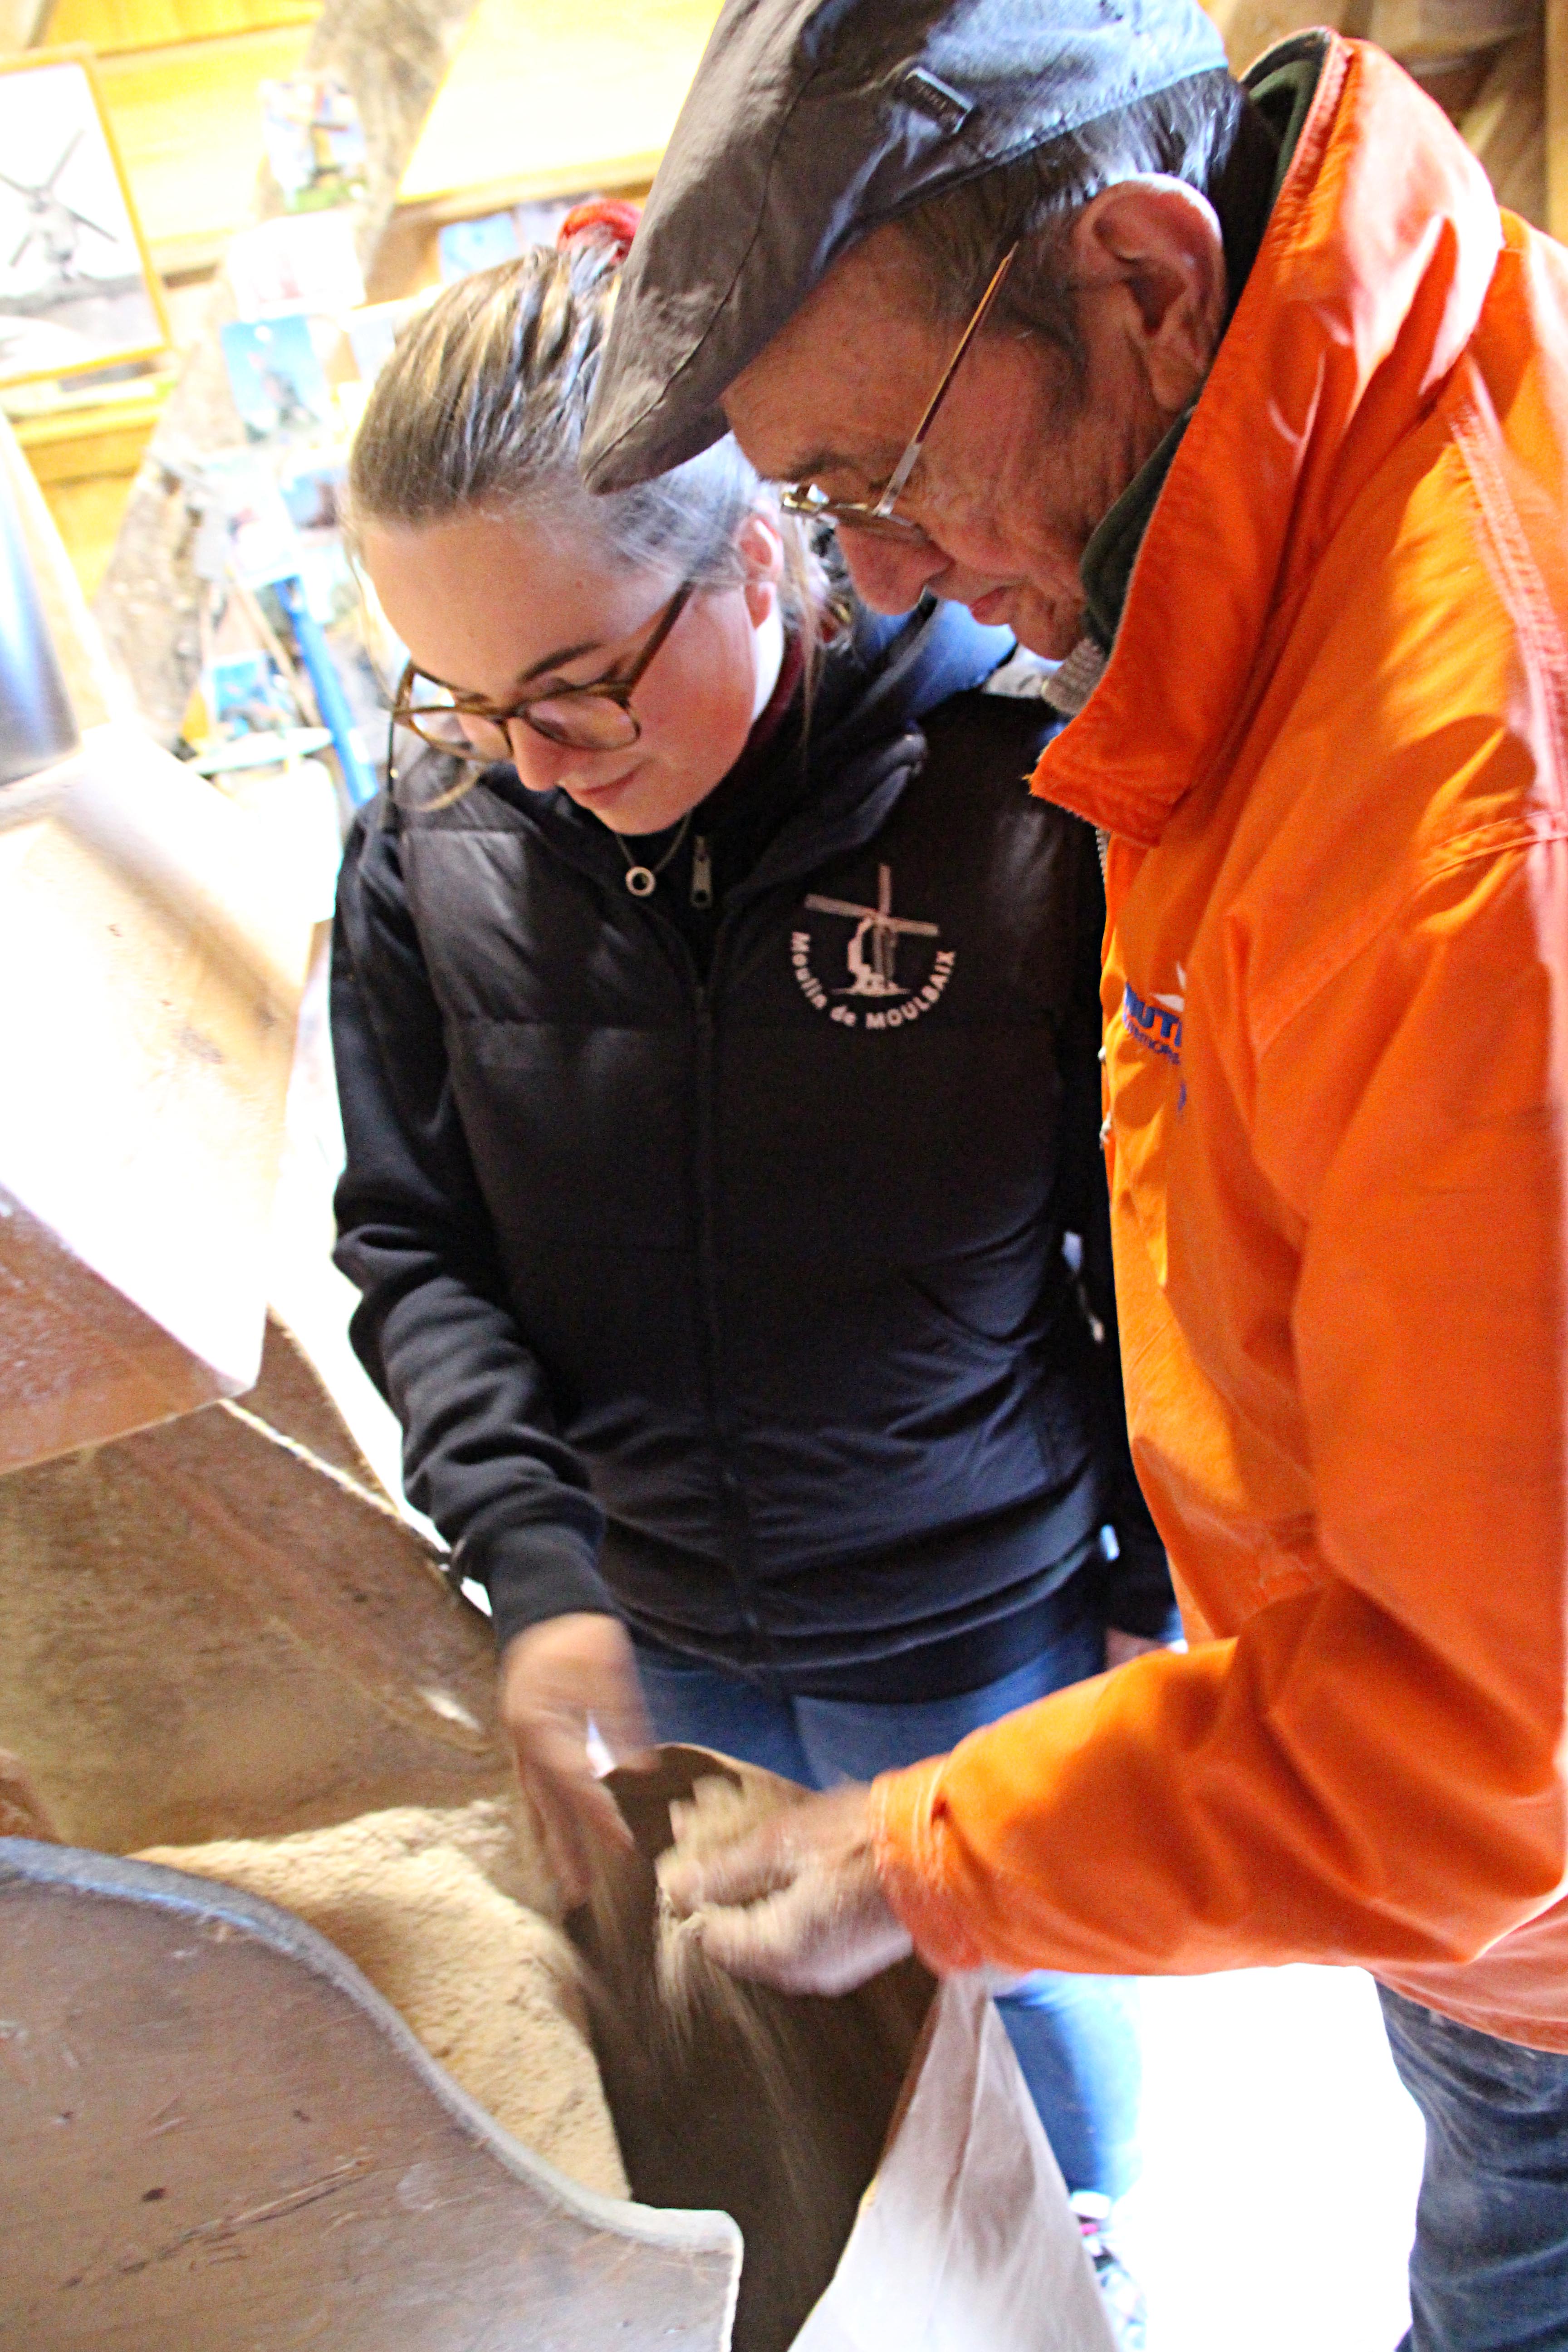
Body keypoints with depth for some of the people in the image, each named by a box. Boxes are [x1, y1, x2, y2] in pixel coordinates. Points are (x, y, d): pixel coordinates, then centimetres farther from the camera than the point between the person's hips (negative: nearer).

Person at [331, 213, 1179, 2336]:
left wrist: (1157, 1587, -3)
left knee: (1042, 1970, 24)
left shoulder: (1024, 805, -20)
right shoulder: (433, 853, -12)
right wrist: (533, 1565, -15)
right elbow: (412, 1247, -4)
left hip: (993, 1625, -2)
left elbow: (1153, 1240, -10)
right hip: (664, 1642, 3)